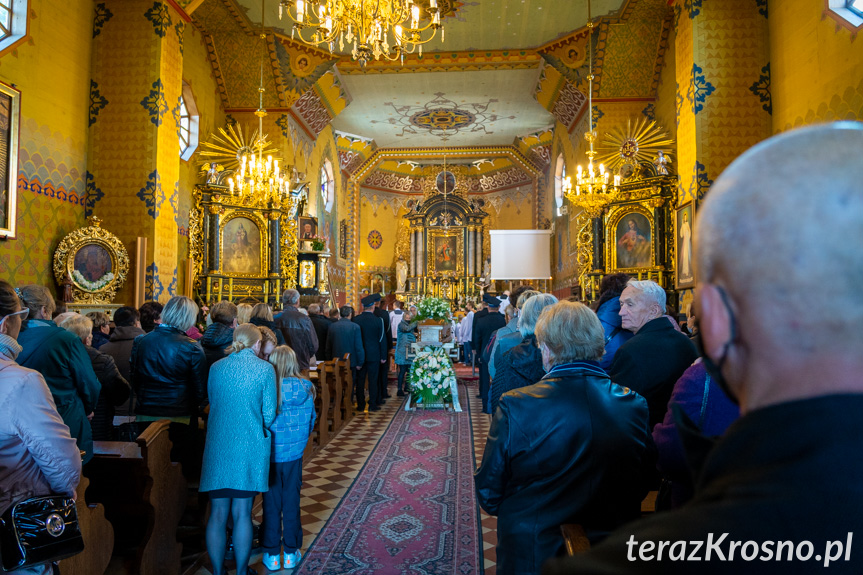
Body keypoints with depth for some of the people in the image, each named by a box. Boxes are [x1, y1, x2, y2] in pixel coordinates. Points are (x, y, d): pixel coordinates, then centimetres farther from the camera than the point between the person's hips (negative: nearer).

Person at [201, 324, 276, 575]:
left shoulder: (216, 368, 5)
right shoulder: (264, 369, -6)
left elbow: (212, 403, 14)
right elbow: (269, 413, -6)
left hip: (218, 445, 3)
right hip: (250, 448, -3)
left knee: (218, 514, 11)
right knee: (242, 513, 6)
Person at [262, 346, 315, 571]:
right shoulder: (305, 389, -9)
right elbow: (311, 421, 1)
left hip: (270, 454, -2)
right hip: (294, 454, 2)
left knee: (271, 504, 12)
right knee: (291, 502, 14)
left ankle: (272, 555, 22)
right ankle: (291, 553, 25)